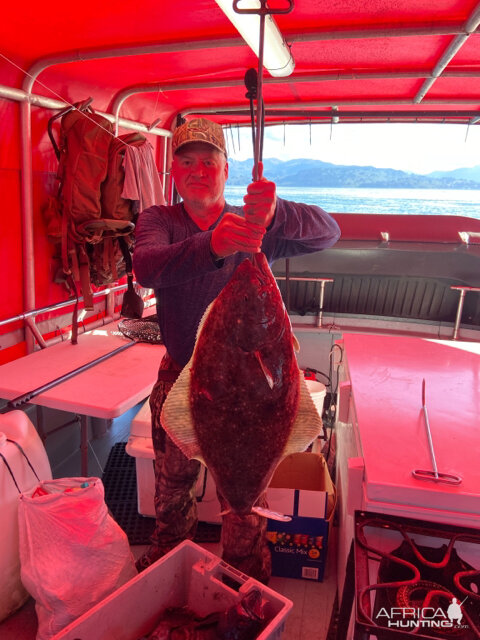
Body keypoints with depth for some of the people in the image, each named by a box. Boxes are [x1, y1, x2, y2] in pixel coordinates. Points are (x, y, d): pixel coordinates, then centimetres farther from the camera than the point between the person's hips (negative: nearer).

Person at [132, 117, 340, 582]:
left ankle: (247, 579, 40)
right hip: (179, 378, 2)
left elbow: (327, 232, -20)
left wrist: (276, 213, -41)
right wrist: (211, 246, -46)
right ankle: (168, 551, 54)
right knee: (172, 481, 23)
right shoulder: (159, 220, -4)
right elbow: (145, 267, -27)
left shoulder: (255, 227, -4)